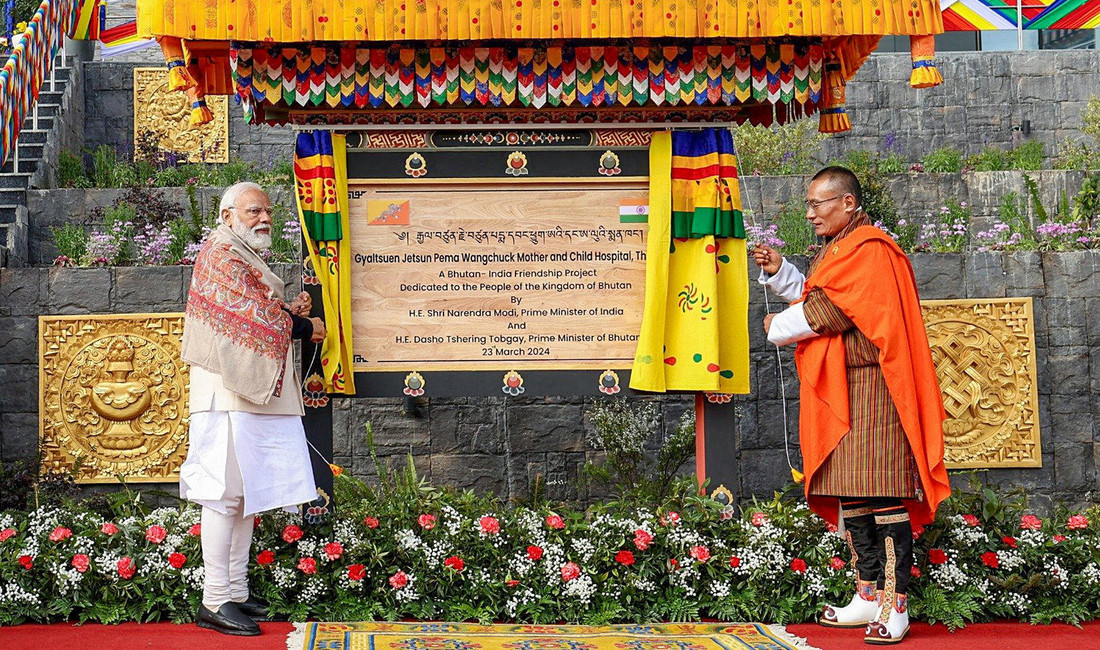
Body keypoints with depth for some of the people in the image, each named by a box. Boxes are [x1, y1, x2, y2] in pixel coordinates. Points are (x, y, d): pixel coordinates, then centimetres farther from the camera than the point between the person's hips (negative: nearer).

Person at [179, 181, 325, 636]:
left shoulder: (248, 258, 25)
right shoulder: (222, 254, -6)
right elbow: (249, 317, -15)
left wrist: (288, 313, 7)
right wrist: (303, 326, -2)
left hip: (255, 393, 10)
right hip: (228, 394, -10)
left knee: (248, 494, 9)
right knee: (225, 494, -10)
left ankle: (237, 594, 14)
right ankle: (215, 602, -8)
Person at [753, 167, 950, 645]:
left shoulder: (870, 250, -11)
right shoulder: (837, 251, 22)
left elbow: (832, 311, -18)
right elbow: (815, 301, 25)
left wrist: (780, 326, -3)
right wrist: (779, 271, 13)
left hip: (869, 388, -10)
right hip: (837, 389, 10)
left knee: (882, 493, -11)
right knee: (850, 493, 10)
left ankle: (895, 605, -10)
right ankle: (867, 595, 17)